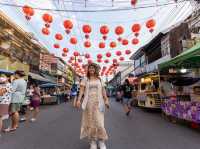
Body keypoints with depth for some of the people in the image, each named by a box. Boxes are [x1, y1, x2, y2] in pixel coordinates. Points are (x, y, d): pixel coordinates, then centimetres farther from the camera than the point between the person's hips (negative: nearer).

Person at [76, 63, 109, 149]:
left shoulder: (99, 79, 11)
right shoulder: (85, 79, 5)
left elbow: (103, 91, 9)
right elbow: (81, 90, -3)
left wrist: (106, 100, 1)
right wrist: (79, 100, -16)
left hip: (98, 103, 1)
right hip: (89, 102, 0)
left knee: (99, 121, -1)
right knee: (90, 122, 6)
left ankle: (101, 142, 14)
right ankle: (93, 142, 20)